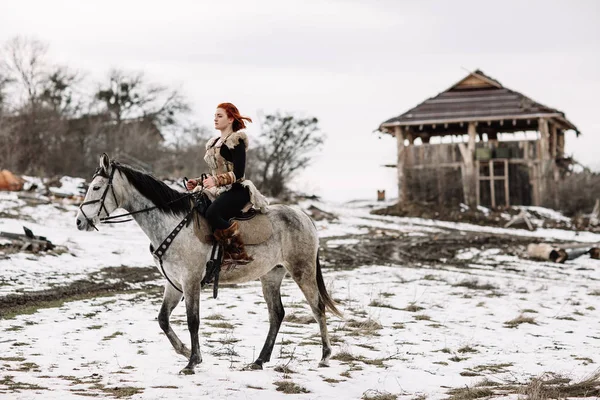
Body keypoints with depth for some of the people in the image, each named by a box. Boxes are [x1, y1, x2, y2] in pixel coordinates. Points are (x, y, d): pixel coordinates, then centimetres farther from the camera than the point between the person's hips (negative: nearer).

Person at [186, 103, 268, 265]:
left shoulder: (236, 141, -6)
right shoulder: (214, 143, 21)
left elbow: (238, 173, -16)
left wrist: (216, 181, -27)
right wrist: (198, 181, 10)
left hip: (236, 190, -9)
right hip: (219, 191, 9)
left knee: (212, 213, -35)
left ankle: (239, 253, -26)